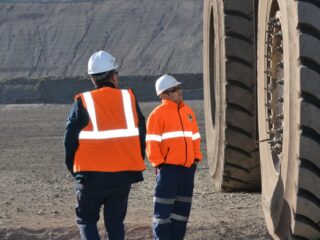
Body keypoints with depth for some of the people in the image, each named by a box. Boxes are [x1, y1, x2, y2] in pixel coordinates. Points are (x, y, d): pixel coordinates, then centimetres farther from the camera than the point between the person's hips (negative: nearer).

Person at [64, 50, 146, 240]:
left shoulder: (83, 103, -5)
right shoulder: (129, 98, 2)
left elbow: (70, 139, -3)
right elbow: (141, 135, 6)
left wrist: (73, 168, 11)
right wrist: (136, 164, 18)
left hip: (91, 175, -2)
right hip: (124, 174, 2)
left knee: (86, 219, 11)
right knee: (115, 221, 13)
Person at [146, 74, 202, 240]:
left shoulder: (188, 111, 14)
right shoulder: (158, 114, -7)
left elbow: (195, 137, 20)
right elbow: (152, 142, -10)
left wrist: (196, 157, 12)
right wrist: (158, 163, -13)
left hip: (188, 168, 7)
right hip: (168, 168, -7)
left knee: (182, 208, 10)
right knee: (164, 208, -5)